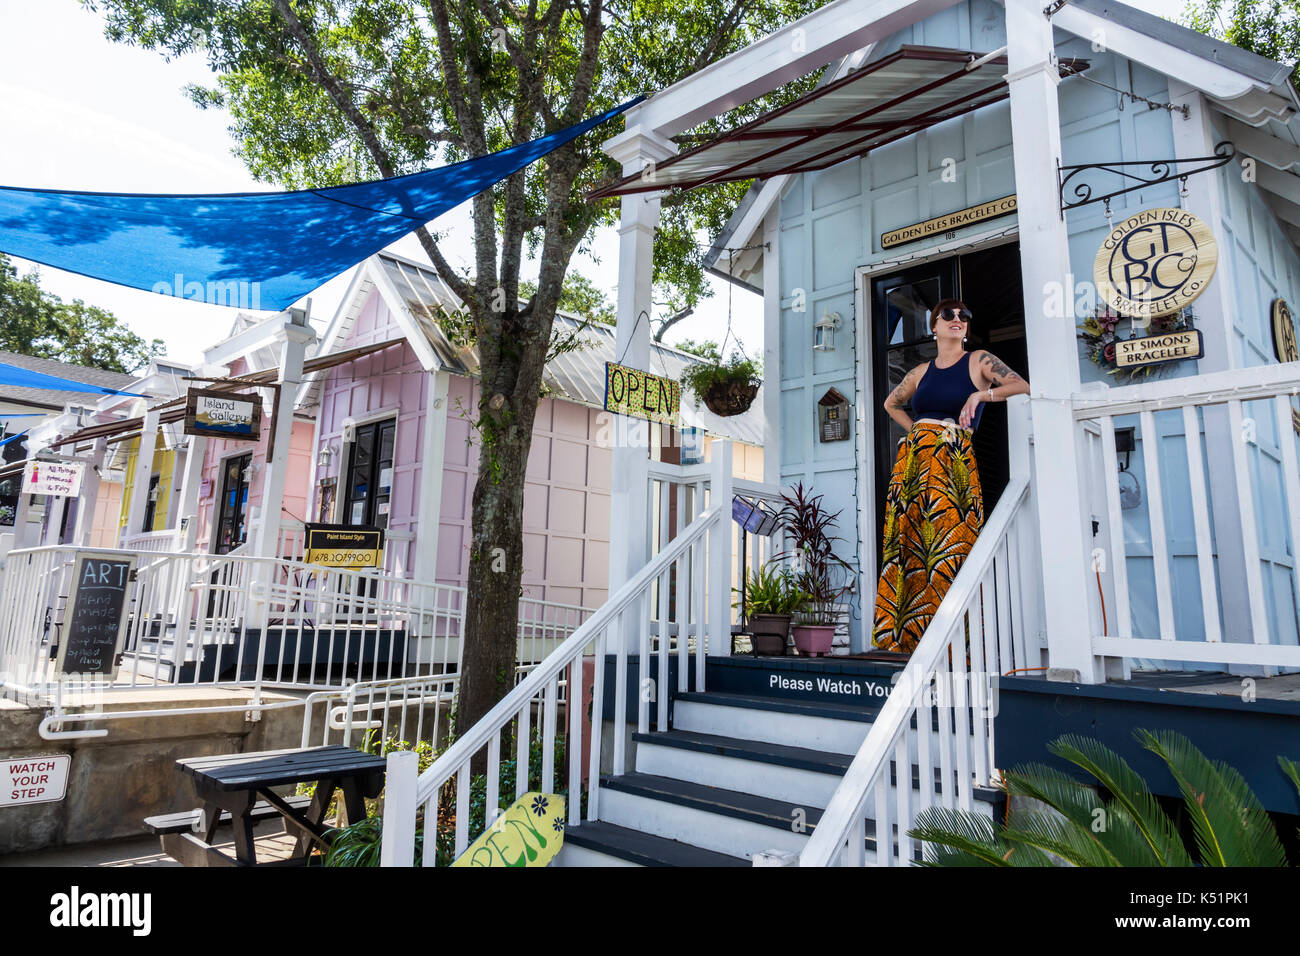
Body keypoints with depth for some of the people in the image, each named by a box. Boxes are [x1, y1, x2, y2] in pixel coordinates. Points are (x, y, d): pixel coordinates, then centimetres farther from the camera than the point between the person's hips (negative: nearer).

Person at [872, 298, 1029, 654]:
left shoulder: (979, 361, 8)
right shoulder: (921, 372, 19)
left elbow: (1023, 386, -4)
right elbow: (891, 403, 34)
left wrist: (981, 394, -13)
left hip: (953, 463, -4)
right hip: (912, 461, 4)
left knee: (948, 545, -11)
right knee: (907, 547, 0)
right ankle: (905, 640, 8)